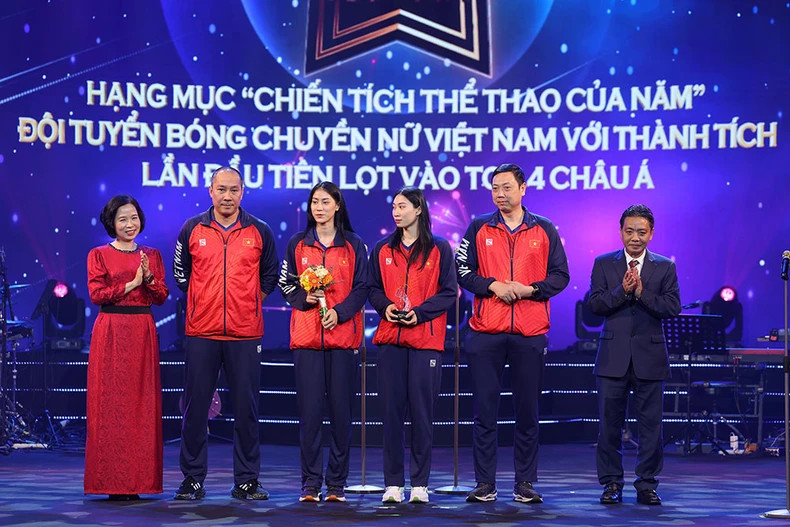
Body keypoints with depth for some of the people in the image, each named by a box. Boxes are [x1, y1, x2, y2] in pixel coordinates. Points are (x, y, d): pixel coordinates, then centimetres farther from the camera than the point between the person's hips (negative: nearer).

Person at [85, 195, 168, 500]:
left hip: (143, 332, 3)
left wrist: (149, 278, -11)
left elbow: (162, 297, 6)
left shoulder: (151, 255, 13)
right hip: (111, 332, -3)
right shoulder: (99, 255, 4)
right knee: (111, 401, -4)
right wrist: (131, 283, -12)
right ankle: (113, 481, -1)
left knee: (142, 401, 1)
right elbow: (96, 294, -6)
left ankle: (139, 478, 5)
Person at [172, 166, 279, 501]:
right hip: (201, 333, 0)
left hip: (245, 334, 0)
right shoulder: (192, 230, 5)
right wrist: (201, 301, 10)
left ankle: (246, 480, 11)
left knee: (246, 408, 3)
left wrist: (250, 301, 10)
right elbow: (180, 272, 17)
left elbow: (270, 274, 18)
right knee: (196, 407, 3)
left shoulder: (259, 232, 5)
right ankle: (193, 479, 12)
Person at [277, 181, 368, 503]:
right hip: (306, 337, 1)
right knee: (309, 410, -2)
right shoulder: (298, 244, 11)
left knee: (341, 410, -1)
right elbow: (286, 283, 11)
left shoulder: (354, 246, 8)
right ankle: (310, 483, 4)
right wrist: (304, 297, -9)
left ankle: (337, 484, 7)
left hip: (343, 335, -1)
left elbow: (361, 288, 4)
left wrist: (339, 312, -11)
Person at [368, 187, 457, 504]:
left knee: (422, 410, -2)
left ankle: (420, 483, 6)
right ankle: (393, 483, 6)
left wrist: (420, 312, -13)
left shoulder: (439, 249, 4)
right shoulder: (382, 250, 13)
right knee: (391, 409, 1)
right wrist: (385, 306, -6)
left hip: (426, 339, -3)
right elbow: (374, 289, 15)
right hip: (390, 338, 3)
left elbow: (449, 292, 0)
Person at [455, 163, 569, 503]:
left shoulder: (543, 229, 8)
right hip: (485, 333, 0)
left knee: (528, 411, 5)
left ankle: (525, 483, 13)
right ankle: (485, 484, 8)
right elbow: (463, 270, 4)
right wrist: (493, 285, -11)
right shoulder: (479, 228, 8)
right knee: (485, 410, 1)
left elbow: (560, 275, 6)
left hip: (530, 334, 0)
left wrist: (530, 289, -10)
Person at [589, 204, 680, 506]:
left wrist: (641, 292, -16)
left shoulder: (665, 267, 6)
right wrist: (622, 290, -18)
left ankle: (647, 485, 12)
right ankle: (611, 484, 12)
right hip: (613, 356, 0)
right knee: (609, 424, 3)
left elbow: (672, 307, -5)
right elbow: (595, 304, -4)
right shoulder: (603, 264, 7)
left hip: (649, 357, 0)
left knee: (650, 425, 3)